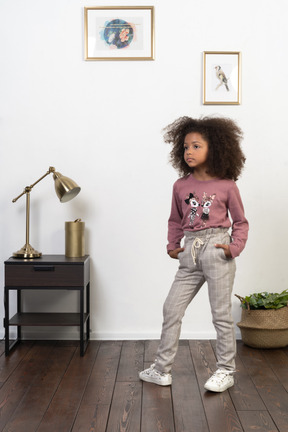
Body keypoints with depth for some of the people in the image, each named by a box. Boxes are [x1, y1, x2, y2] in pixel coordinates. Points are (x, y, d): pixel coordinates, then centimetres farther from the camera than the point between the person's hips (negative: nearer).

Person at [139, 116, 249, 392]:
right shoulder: (181, 186, 6)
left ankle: (226, 371, 20)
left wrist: (235, 246, -6)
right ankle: (162, 370, 17)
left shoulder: (226, 186, -2)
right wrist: (172, 244, 5)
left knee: (221, 313, 3)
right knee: (171, 309, 5)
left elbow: (240, 221, 7)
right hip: (190, 254, 4)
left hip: (216, 250, -4)